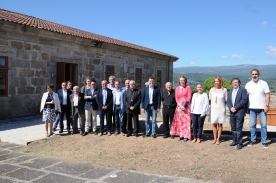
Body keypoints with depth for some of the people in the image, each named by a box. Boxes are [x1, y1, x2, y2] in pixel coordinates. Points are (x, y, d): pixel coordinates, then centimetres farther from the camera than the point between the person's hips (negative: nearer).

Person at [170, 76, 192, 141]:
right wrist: (180, 106, -8)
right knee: (179, 121, 3)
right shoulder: (177, 88, 9)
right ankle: (181, 135, 10)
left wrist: (184, 106, -12)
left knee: (186, 121, -4)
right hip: (179, 106, 3)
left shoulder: (188, 87, -1)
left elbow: (189, 97, -5)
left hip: (186, 106, -3)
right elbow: (176, 99, 6)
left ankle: (186, 136, 1)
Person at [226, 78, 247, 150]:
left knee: (238, 128, -7)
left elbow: (244, 100, -11)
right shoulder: (230, 92, 20)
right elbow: (227, 101, 11)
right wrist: (231, 108, -8)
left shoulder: (243, 90, 1)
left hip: (239, 112, -6)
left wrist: (235, 107, -14)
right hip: (232, 112, 6)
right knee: (233, 128, 11)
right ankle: (235, 141, 22)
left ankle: (239, 143, -2)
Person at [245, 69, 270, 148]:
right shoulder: (248, 85, 5)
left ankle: (264, 141, 9)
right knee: (252, 125, 6)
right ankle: (252, 140, 17)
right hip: (252, 108, 2)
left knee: (263, 124, 0)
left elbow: (267, 95, -3)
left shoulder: (264, 83, 0)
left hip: (262, 108, -2)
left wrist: (267, 105, -11)